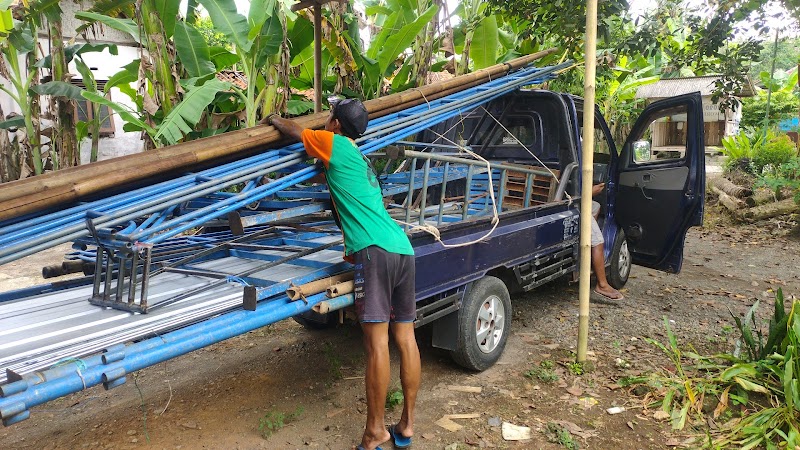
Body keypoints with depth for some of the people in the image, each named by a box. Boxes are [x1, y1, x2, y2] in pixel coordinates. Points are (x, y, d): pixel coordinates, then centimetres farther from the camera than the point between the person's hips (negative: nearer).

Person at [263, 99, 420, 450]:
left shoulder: (335, 144, 8)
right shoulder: (360, 159, 29)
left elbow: (295, 131, 24)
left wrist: (275, 120, 43)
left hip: (375, 251, -8)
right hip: (403, 249, 9)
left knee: (377, 343, -7)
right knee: (405, 337, 8)